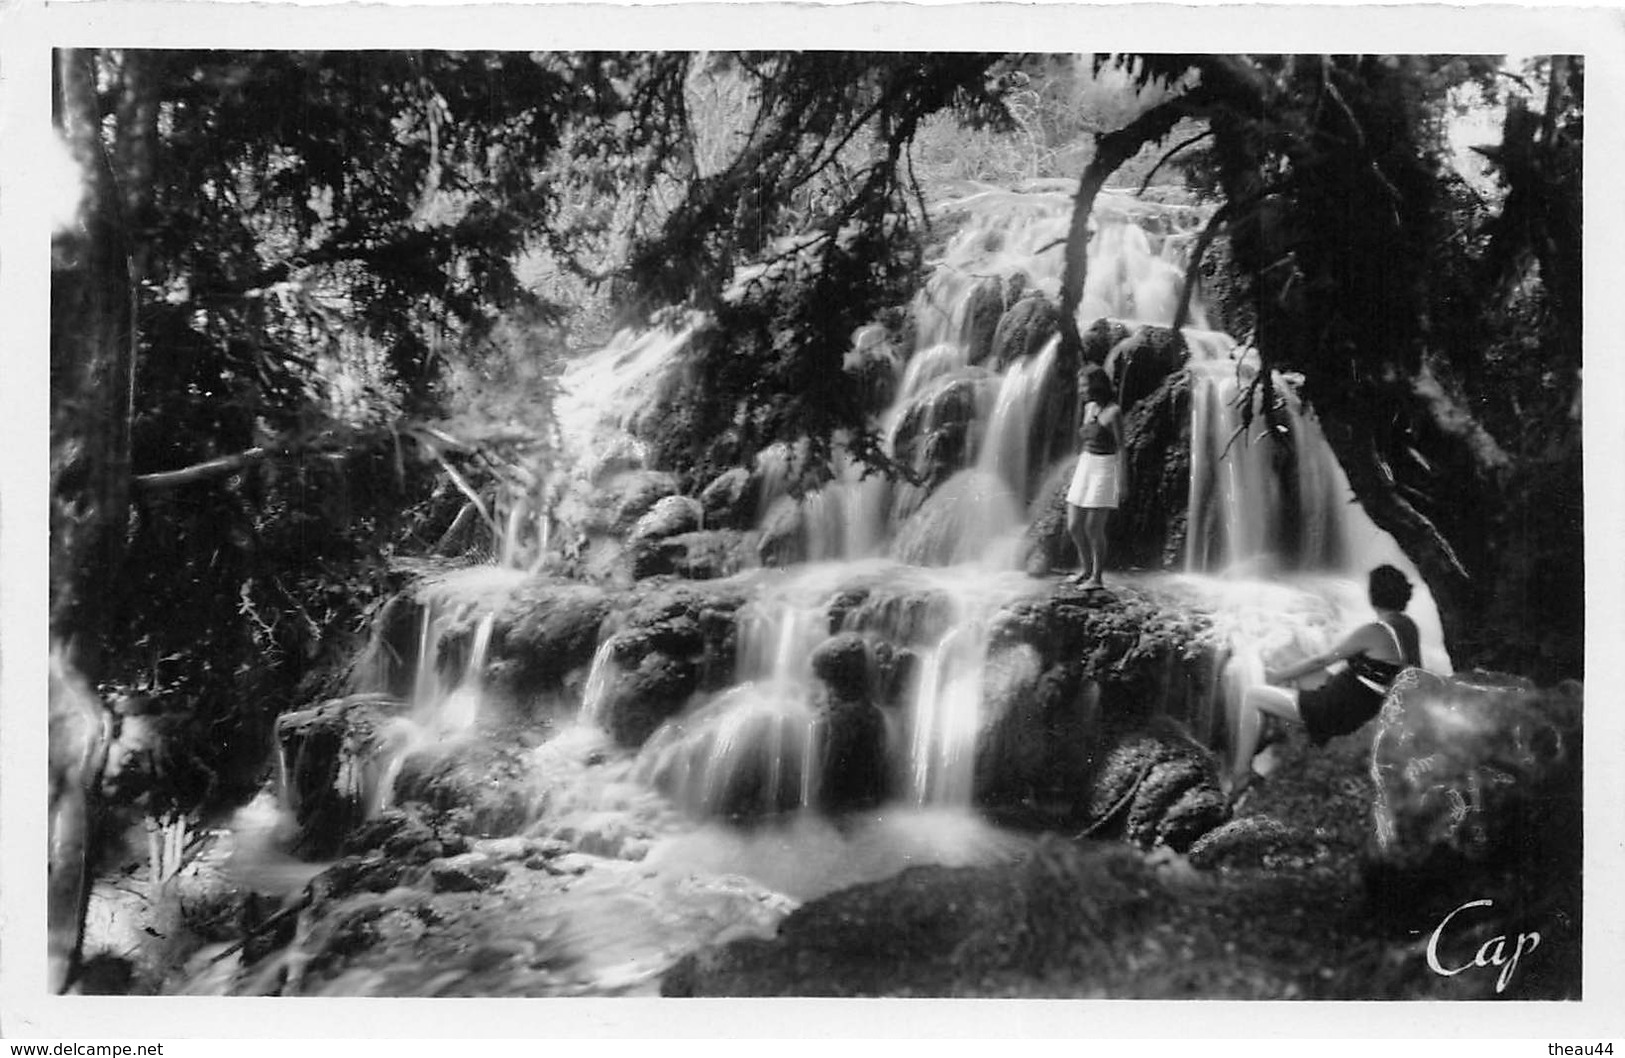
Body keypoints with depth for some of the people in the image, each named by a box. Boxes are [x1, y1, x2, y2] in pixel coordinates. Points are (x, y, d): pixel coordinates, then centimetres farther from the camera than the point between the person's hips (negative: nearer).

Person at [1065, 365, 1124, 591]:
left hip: (1105, 470, -7)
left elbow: (1120, 447, -13)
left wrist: (1120, 482, -16)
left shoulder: (1113, 411, -13)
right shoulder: (1089, 407, 10)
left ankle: (1096, 577, 7)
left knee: (1094, 528, -6)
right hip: (1085, 467, 7)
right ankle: (1085, 568, 28)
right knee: (1073, 526, 7)